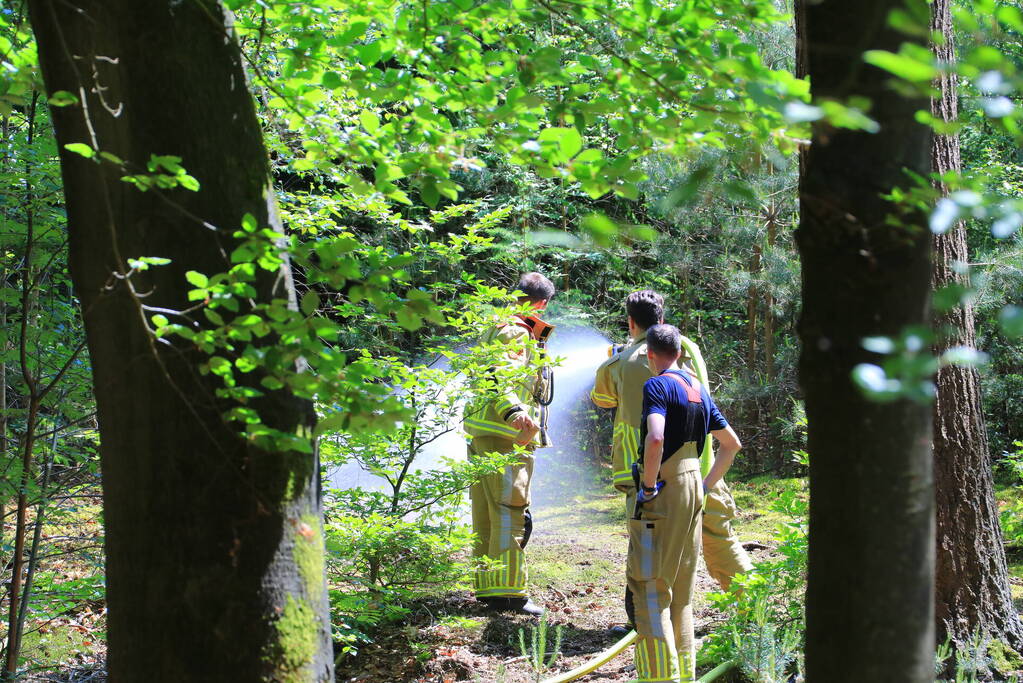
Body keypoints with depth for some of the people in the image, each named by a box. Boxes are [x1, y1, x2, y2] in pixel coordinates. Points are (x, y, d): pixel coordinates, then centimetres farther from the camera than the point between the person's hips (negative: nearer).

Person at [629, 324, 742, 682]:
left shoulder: (657, 385, -11)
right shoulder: (699, 389, 13)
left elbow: (655, 438, -28)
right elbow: (732, 443, 20)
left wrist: (648, 486, -17)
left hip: (663, 492, -8)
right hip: (693, 492, 8)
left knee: (650, 585, -4)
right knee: (681, 588, 15)